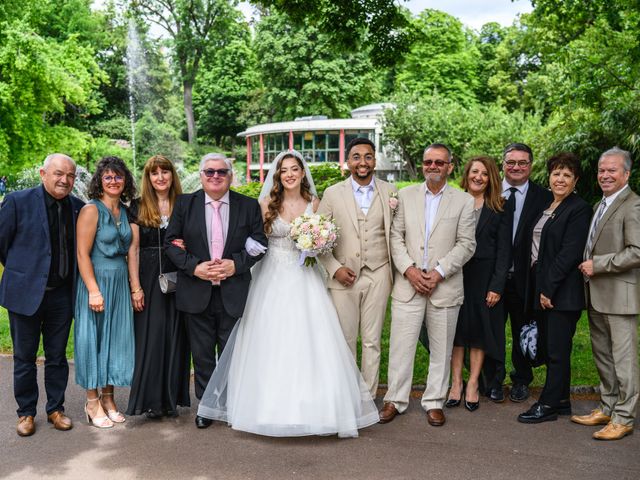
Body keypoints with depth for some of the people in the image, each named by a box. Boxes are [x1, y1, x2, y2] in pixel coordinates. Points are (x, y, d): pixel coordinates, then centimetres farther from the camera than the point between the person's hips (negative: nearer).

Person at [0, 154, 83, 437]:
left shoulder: (78, 207, 3)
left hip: (62, 294, 3)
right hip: (26, 293, -3)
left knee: (57, 357, 12)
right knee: (24, 358, 10)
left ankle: (55, 409, 27)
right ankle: (26, 413, 24)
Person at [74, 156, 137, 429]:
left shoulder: (125, 211, 9)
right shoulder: (91, 210, -10)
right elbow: (83, 253, -14)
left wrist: (134, 285, 7)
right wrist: (94, 290, -19)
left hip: (121, 282, 6)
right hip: (97, 281, -6)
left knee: (117, 339, 11)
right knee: (93, 338, 3)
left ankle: (108, 398, 24)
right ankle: (92, 402, 16)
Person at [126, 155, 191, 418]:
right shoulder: (138, 207, 2)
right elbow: (133, 249, -2)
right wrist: (136, 287, -8)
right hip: (148, 279, -1)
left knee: (174, 336, 6)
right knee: (149, 336, 1)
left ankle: (171, 397, 18)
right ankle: (151, 399, 13)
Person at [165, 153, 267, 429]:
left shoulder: (249, 206, 3)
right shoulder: (184, 204, 3)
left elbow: (259, 243, 1)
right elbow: (171, 242, 0)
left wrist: (236, 264, -14)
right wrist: (194, 267, -14)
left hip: (234, 292, 0)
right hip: (196, 292, 0)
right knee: (202, 353, 10)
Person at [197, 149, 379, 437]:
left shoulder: (314, 204, 5)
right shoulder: (267, 203, 0)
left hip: (305, 280, 1)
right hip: (273, 280, -1)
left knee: (309, 341, -1)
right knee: (271, 342, 1)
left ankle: (311, 406, 12)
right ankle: (273, 406, 15)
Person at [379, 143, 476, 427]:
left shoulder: (464, 201, 3)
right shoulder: (406, 196, 7)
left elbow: (466, 244, -2)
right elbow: (396, 237, 3)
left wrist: (439, 272, -12)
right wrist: (409, 269, -10)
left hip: (445, 286, 0)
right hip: (408, 284, 1)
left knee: (441, 349, 9)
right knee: (401, 345, 4)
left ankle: (434, 402, 24)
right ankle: (396, 400, 18)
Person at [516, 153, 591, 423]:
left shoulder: (578, 209, -9)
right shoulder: (545, 206, 16)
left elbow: (569, 253, -16)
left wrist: (549, 289, -17)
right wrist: (537, 289, 10)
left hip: (562, 292, -8)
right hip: (541, 289, 8)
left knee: (557, 351, 1)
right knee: (546, 348, 14)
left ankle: (549, 405, 11)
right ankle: (561, 401, 26)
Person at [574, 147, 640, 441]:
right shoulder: (600, 205, 16)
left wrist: (597, 265, -18)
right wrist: (587, 265, 7)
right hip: (597, 295, 9)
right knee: (602, 355, 17)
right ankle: (607, 409, 29)